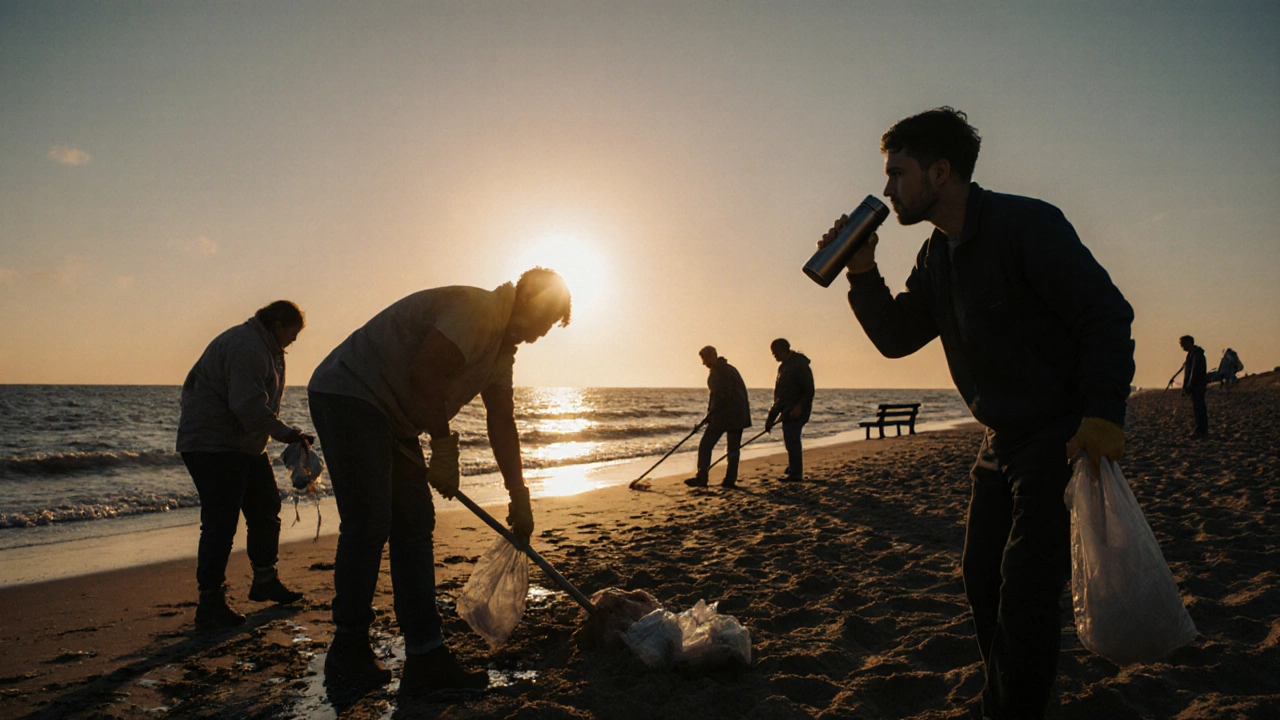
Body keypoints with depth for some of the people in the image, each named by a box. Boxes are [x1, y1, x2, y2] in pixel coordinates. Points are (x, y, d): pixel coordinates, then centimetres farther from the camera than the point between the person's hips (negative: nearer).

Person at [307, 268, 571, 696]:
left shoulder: (503, 345, 13)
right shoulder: (475, 310, -18)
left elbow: (502, 424, 13)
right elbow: (424, 374, -28)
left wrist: (519, 496, 11)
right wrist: (445, 448, -20)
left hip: (391, 416, 11)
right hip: (349, 395, -10)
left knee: (414, 526, 5)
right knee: (368, 525, -10)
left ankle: (426, 659, 7)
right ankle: (348, 656, 4)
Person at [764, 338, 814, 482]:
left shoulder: (799, 364, -12)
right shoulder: (783, 366, 16)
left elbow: (809, 391, -16)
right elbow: (779, 393, 19)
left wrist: (799, 407, -27)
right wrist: (771, 417, 16)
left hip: (796, 411, -9)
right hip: (787, 410, 9)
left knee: (791, 440, -11)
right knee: (790, 440, 13)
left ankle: (795, 473, -7)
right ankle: (793, 470, 23)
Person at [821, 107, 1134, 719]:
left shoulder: (1027, 225, -16)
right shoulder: (937, 256, 8)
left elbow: (1107, 313, -18)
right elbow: (896, 337, 12)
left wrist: (1103, 414, -27)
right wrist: (863, 274, -2)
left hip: (1064, 438, -8)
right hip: (1002, 442, 8)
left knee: (1024, 595, -10)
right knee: (983, 585, 13)